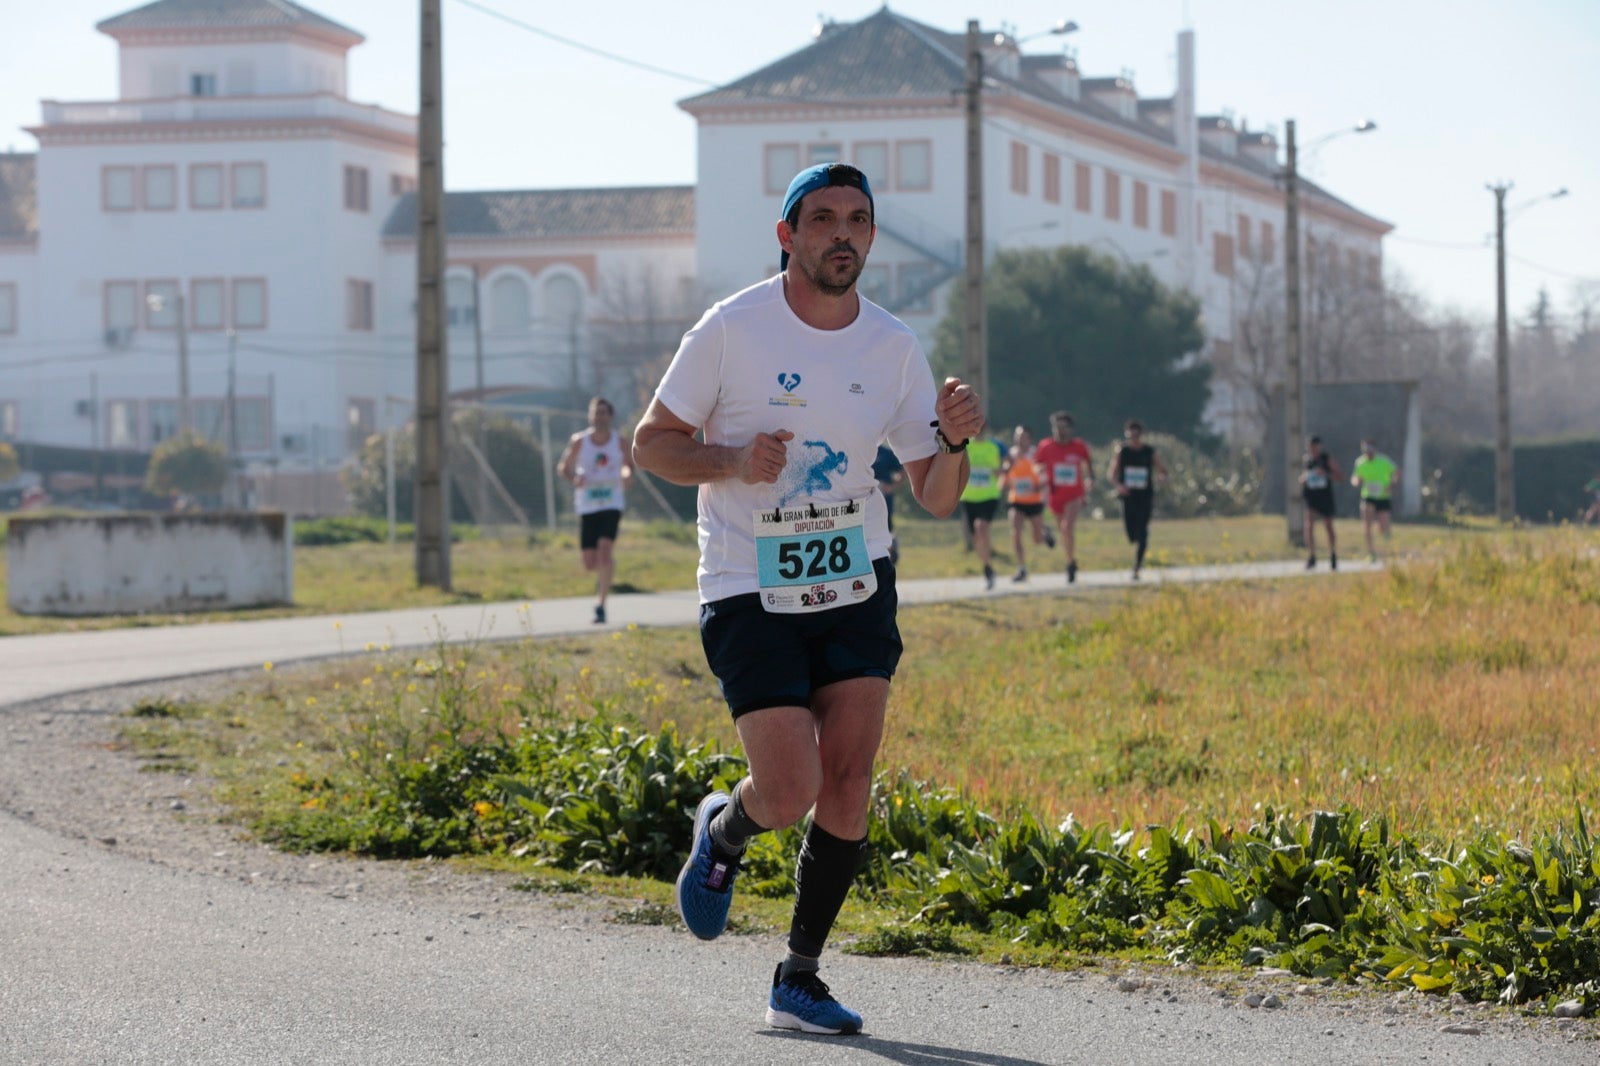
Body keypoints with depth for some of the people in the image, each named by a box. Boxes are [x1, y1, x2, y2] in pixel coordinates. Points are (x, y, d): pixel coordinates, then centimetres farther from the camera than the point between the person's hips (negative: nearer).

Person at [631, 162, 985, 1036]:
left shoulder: (893, 347, 1)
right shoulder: (732, 329, -10)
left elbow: (936, 499, 4)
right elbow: (651, 442, -2)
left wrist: (953, 441, -17)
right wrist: (733, 461, -20)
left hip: (856, 585, 4)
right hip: (751, 594, -4)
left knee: (847, 785, -5)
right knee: (789, 793, -13)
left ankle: (799, 980, 10)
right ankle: (721, 834, 24)